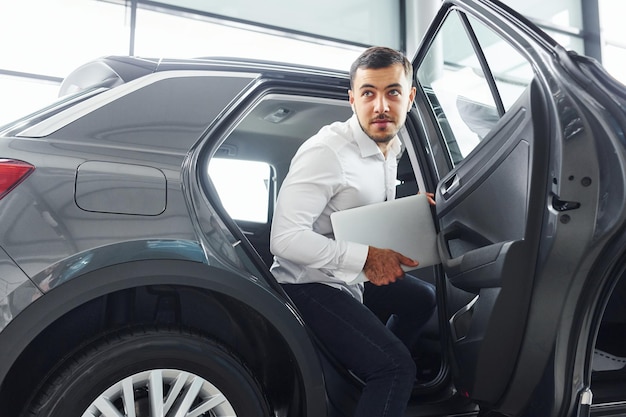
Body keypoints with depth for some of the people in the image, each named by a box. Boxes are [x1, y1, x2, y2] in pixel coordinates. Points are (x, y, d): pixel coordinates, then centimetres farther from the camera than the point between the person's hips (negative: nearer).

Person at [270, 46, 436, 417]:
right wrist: (366, 257, -29)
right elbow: (285, 238, -30)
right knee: (397, 369, -21)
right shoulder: (327, 152, -25)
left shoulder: (391, 149, 5)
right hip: (310, 285, -9)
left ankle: (375, 377, 34)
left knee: (424, 298, 24)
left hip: (353, 277, 10)